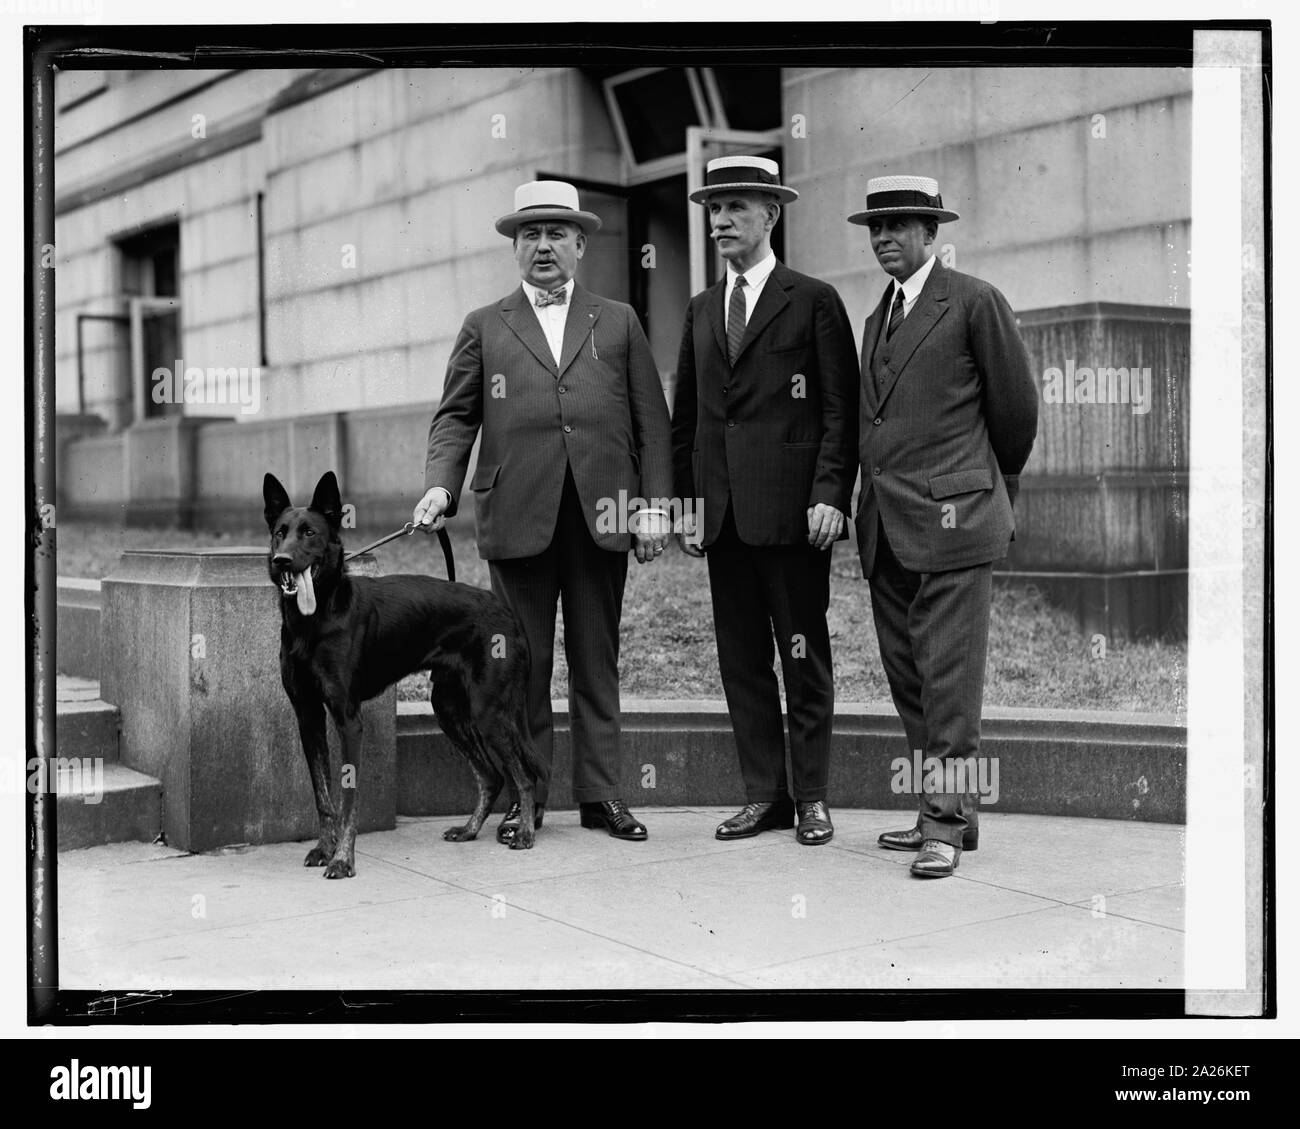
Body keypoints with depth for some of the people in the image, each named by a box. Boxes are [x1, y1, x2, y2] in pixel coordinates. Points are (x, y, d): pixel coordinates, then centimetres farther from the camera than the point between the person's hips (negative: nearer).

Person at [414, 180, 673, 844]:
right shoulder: (485, 328, 14)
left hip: (602, 515, 1)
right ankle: (522, 797, 12)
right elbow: (455, 417, 9)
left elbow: (651, 420, 10)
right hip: (517, 516, 0)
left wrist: (655, 504, 1)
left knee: (597, 661, 5)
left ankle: (600, 793, 13)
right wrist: (441, 487, -8)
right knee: (522, 664, 3)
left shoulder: (618, 322, 15)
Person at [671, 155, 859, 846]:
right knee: (741, 660, 7)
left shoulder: (813, 301, 2)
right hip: (722, 514, 5)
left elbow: (840, 408, -3)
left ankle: (812, 796, 11)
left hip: (791, 510, -5)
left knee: (804, 657, 2)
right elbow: (685, 416, 16)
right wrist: (686, 500, 7)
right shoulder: (701, 310, 17)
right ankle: (763, 794, 15)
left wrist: (830, 495, -12)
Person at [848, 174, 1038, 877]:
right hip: (884, 528, 7)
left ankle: (945, 825, 1)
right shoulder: (877, 318, 20)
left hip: (951, 518, -7)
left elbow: (1016, 406, 2)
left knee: (948, 680, -6)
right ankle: (952, 810, 19)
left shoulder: (974, 302, -2)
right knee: (907, 679, 10)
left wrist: (996, 488, 13)